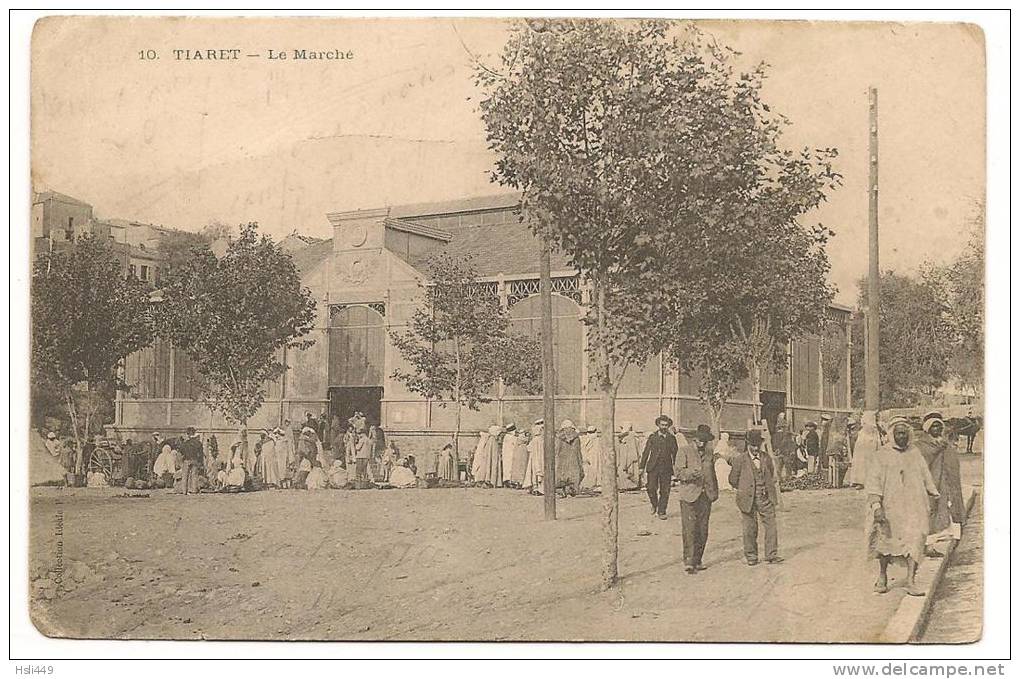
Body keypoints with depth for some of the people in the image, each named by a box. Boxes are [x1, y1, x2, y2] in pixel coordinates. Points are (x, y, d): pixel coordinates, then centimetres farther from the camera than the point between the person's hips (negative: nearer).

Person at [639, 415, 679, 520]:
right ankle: (654, 505, 17)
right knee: (651, 489, -10)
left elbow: (675, 454, 10)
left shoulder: (672, 438, 7)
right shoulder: (652, 437, 6)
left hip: (666, 468, 1)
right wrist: (641, 466, 2)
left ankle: (661, 512, 10)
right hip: (653, 467, -1)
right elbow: (646, 452, 7)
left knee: (665, 491, 0)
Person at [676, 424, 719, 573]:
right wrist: (692, 473, -26)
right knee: (689, 530, -10)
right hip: (689, 496, -5)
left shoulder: (710, 452, 14)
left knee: (703, 530, 6)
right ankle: (689, 562, -9)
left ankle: (697, 560, 15)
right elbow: (678, 472, -8)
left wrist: (714, 492, 21)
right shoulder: (685, 452, -1)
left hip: (705, 496, 5)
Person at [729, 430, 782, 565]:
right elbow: (733, 480, 4)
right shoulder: (740, 460, -5)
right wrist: (744, 490, 7)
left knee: (771, 526, -1)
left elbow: (771, 473, 22)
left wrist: (767, 488, 14)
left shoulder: (766, 457, 5)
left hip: (765, 498, 3)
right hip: (748, 499, -3)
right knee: (750, 529, 4)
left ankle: (771, 555, 7)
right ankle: (751, 556, 16)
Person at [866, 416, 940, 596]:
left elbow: (926, 477, 19)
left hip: (914, 506, 2)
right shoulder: (882, 455, -3)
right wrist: (876, 506, -20)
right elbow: (873, 481, -9)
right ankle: (882, 576, 29)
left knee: (914, 540, -11)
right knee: (886, 540, 8)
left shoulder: (915, 453, 8)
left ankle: (911, 582, -11)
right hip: (890, 505, -2)